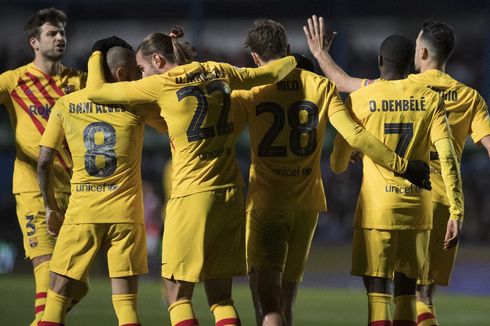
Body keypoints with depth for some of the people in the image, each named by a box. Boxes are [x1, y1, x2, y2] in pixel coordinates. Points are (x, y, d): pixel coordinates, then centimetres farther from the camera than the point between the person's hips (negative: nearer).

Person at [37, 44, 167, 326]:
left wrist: (51, 207, 16)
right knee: (126, 302, 2)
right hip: (126, 213, -1)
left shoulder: (65, 105, 4)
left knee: (58, 297, 7)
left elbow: (44, 162, 3)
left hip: (82, 212, 1)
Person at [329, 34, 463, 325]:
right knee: (407, 291, 13)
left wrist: (342, 163, 31)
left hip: (377, 210, -3)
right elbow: (448, 158, -7)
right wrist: (457, 213, -7)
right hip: (418, 210, 3)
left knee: (378, 294, -4)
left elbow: (338, 164, 6)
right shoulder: (430, 99, 3)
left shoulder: (360, 99, -1)